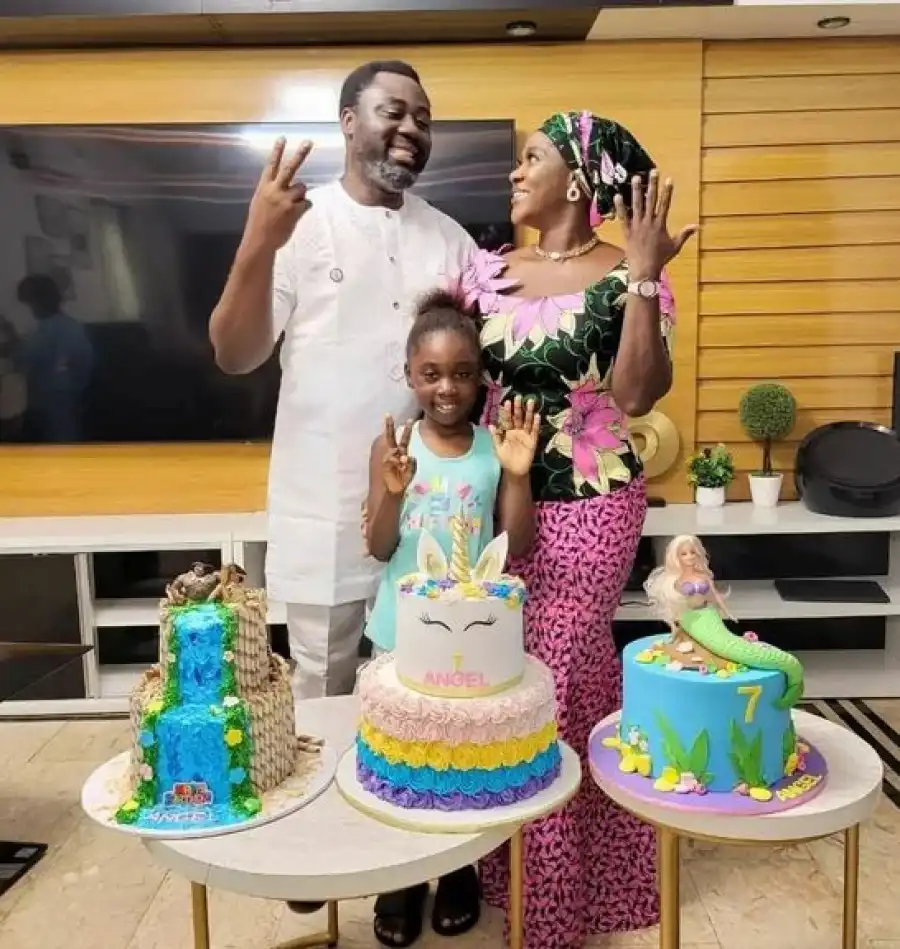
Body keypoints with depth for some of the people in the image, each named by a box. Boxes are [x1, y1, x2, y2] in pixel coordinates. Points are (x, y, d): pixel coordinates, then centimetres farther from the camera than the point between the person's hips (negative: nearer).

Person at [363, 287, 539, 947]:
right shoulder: (390, 446, -6)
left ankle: (460, 876, 36)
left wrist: (518, 475, -19)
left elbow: (518, 547, -6)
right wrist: (394, 490, -25)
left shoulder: (496, 448, -5)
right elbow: (379, 549, -8)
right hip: (402, 633, 0)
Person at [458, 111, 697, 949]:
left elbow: (636, 395, -20)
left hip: (587, 508, -5)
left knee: (553, 683, 1)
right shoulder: (487, 270, 7)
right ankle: (513, 864, 37)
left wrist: (643, 278, -24)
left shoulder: (620, 278, -7)